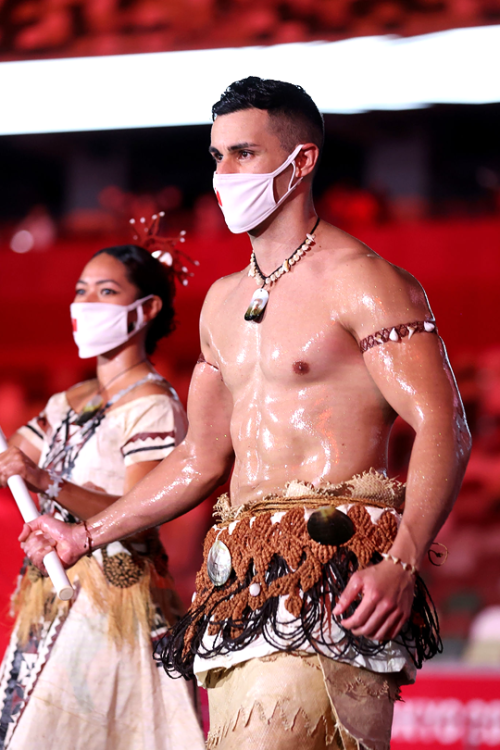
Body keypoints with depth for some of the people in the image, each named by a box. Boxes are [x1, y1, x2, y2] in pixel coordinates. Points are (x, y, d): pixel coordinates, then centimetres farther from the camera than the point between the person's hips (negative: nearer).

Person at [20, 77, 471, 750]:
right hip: (245, 569, 7)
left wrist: (402, 563, -25)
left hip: (337, 556, -7)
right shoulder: (223, 302, 21)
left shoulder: (360, 282, -3)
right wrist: (85, 536, 24)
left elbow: (443, 428, -12)